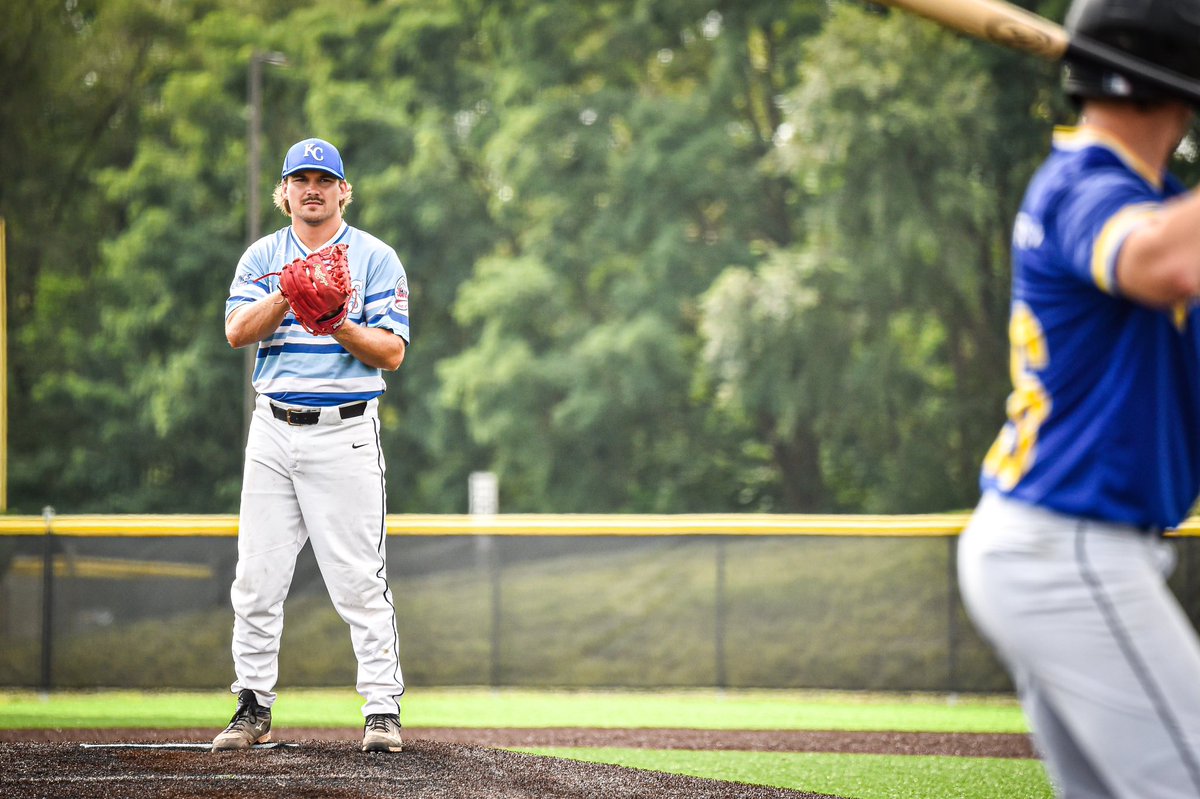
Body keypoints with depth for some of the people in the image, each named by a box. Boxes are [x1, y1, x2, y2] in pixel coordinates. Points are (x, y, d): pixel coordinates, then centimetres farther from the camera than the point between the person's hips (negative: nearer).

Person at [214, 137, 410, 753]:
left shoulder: (375, 258, 3)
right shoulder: (262, 257, 12)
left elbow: (391, 353, -4)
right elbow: (237, 331, -4)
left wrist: (340, 325, -20)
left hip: (346, 432, -3)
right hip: (274, 430, 3)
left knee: (358, 579, -8)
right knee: (256, 576, 3)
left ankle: (382, 708, -4)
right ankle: (254, 707, 12)